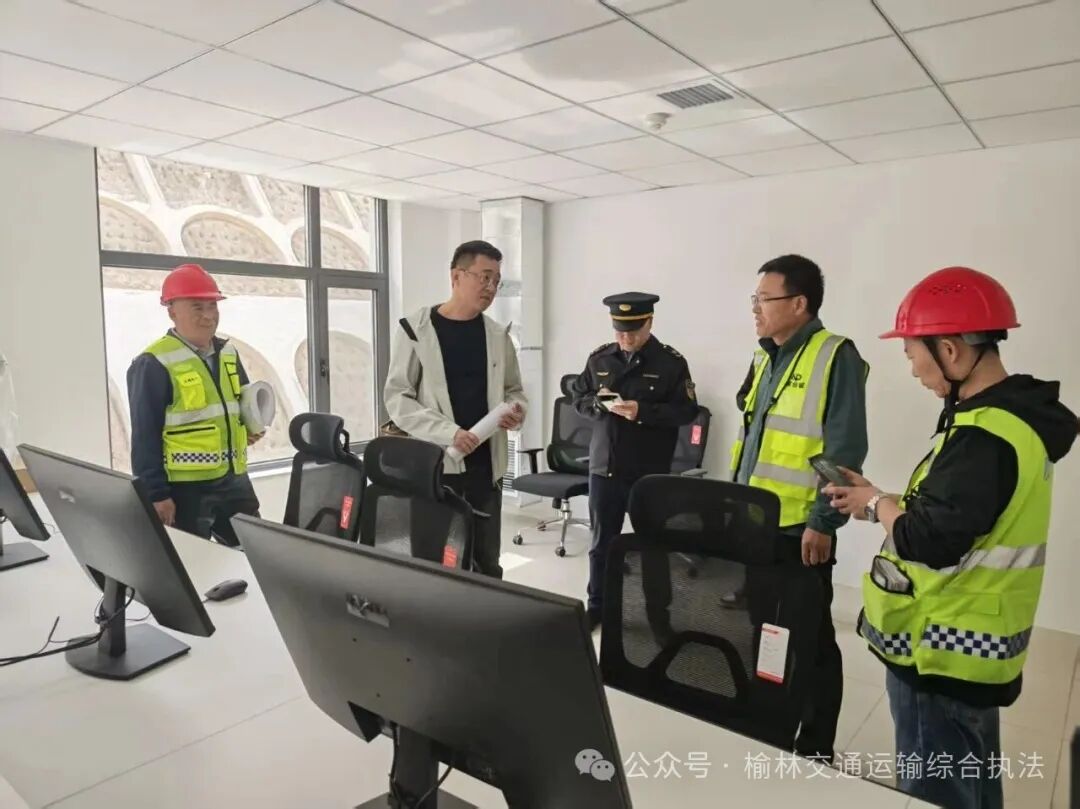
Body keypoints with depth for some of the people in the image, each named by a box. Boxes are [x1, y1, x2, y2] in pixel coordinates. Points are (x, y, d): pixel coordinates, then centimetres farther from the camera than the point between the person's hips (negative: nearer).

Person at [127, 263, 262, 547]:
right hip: (185, 486, -7)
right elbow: (145, 437, -13)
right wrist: (156, 493, -14)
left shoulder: (228, 353, 9)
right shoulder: (154, 364, -13)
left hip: (233, 478, 7)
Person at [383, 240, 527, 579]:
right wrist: (447, 432, -19)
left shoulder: (498, 335, 8)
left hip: (486, 463, 4)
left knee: (486, 562, 11)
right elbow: (397, 398, -7)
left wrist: (516, 411, -7)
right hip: (434, 463, -3)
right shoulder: (416, 329, -4)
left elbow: (513, 391, 17)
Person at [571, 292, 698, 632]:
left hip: (649, 472, -3)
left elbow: (686, 411, -9)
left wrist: (643, 411, -22)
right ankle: (597, 606, 28)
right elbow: (578, 398, 11)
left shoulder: (671, 362, -5)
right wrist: (599, 403, -11)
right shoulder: (599, 358, 6)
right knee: (602, 541, 13)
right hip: (604, 467, 3)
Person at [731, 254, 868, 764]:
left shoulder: (836, 357, -12)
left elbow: (845, 449, -15)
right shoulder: (765, 358, 12)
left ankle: (814, 749, 25)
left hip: (799, 528, -8)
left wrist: (823, 521, -17)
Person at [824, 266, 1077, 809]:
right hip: (974, 649, 10)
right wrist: (884, 503, 6)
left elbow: (929, 542, -28)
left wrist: (877, 505, -10)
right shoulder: (1013, 416, 7)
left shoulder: (984, 436, -26)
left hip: (941, 657, -10)